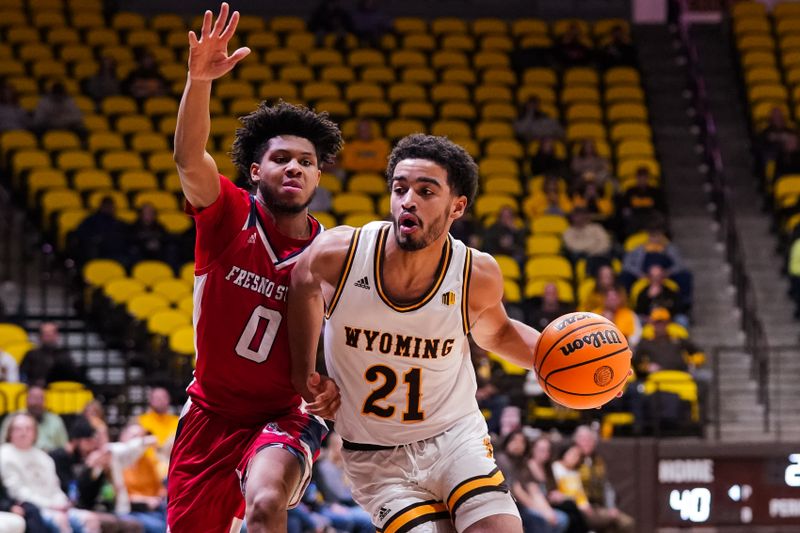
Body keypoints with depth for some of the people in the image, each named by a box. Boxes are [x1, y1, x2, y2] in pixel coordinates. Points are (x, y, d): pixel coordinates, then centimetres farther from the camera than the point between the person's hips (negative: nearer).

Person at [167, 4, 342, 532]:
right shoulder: (229, 216, -7)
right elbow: (189, 157, -27)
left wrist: (333, 386, -18)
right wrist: (199, 80, -45)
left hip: (283, 418, -1)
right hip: (211, 413, 2)